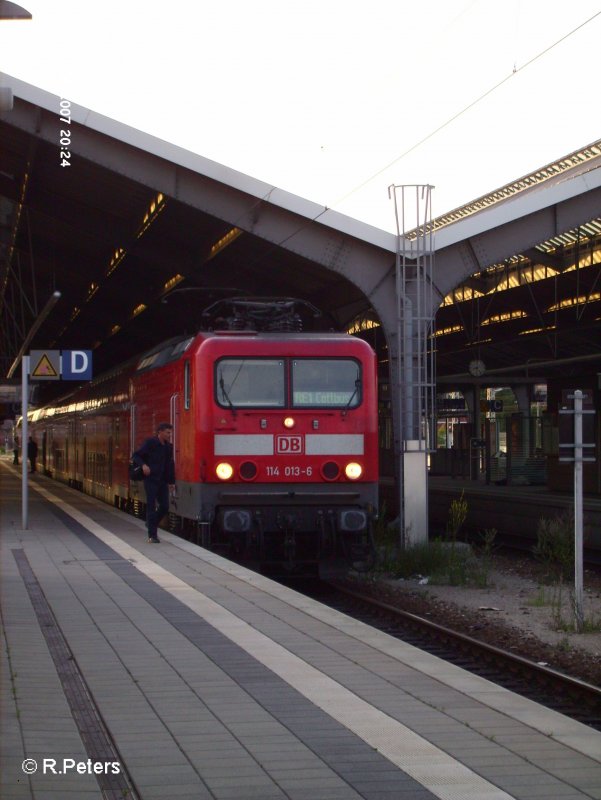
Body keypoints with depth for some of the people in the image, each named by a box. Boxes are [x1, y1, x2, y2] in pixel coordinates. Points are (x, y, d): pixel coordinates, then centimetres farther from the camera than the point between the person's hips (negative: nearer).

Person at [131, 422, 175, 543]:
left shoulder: (168, 447, 9)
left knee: (165, 506, 3)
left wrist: (171, 481, 15)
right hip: (150, 480, -6)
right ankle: (152, 535, 0)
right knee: (151, 506, -4)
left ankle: (151, 523, 29)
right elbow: (136, 456, -7)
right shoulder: (149, 443, -8)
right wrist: (143, 465, -25)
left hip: (162, 481, 6)